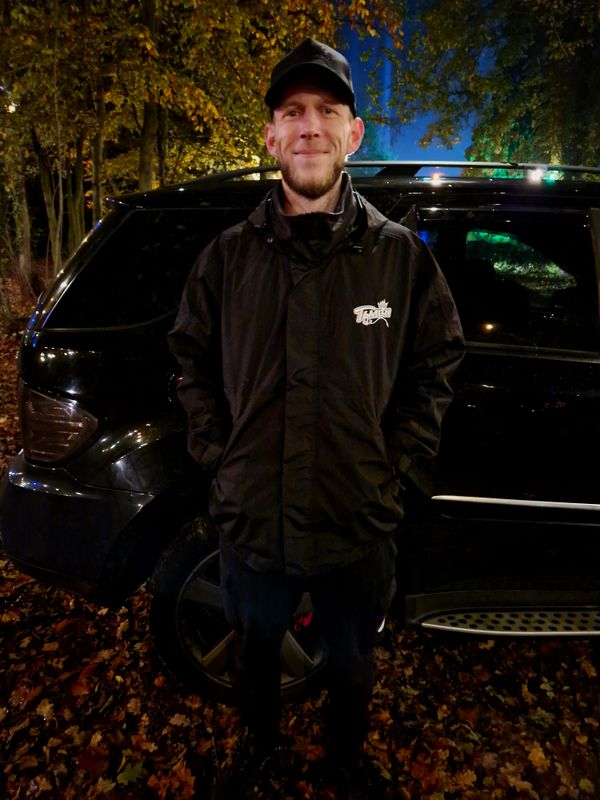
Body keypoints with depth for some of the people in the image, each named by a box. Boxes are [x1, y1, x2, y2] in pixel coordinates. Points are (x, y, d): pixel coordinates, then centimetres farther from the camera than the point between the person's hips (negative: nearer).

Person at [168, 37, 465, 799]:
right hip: (249, 521, 2)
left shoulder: (400, 254, -5)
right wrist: (218, 455, -1)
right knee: (253, 656, 26)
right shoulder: (229, 253, -3)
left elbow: (436, 364, 1)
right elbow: (192, 358, 7)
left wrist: (399, 472, -5)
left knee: (351, 666, 24)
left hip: (359, 529, 0)